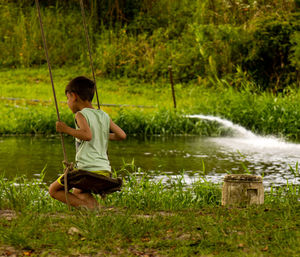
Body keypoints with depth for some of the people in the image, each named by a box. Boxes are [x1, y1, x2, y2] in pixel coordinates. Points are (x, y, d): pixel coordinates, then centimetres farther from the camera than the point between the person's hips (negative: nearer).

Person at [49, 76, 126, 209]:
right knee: (77, 192, 33)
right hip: (105, 170, 7)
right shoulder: (104, 116, 13)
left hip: (87, 169, -7)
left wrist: (66, 129, -14)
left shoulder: (81, 115, -7)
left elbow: (87, 135, -25)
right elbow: (122, 135, 12)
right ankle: (93, 203, 2)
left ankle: (84, 205, -14)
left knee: (53, 190, 9)